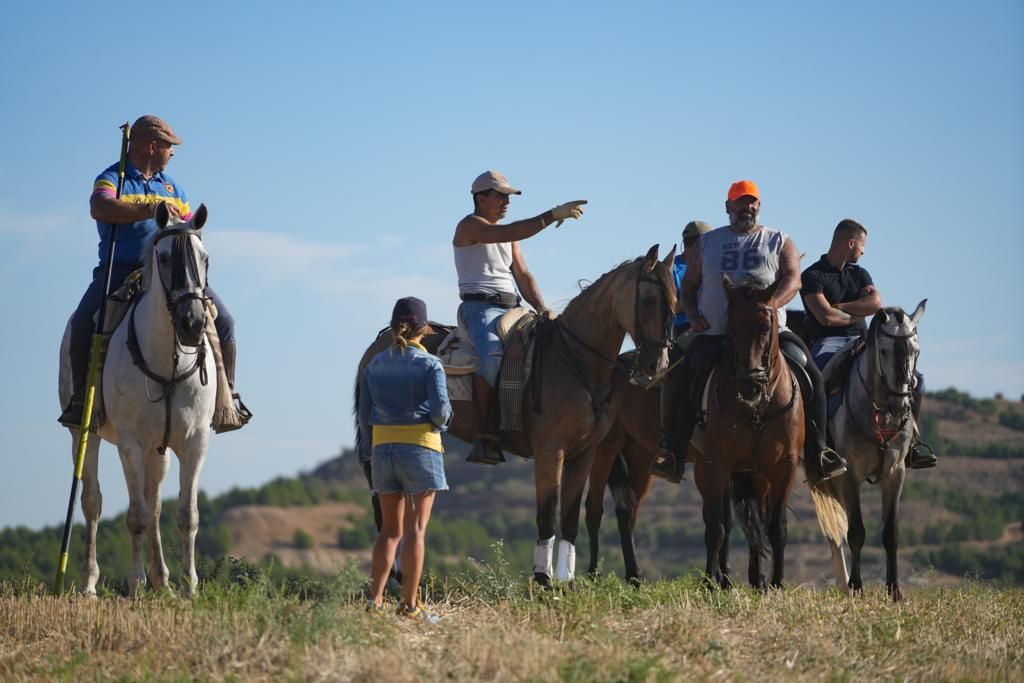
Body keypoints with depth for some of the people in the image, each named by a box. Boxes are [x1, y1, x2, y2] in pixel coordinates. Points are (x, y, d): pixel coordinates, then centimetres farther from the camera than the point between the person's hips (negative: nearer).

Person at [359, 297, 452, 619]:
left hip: (383, 448, 4)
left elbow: (364, 417, 8)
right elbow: (440, 411, -16)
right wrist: (443, 419, 7)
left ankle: (374, 600, 8)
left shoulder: (374, 365, 7)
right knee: (415, 529, -2)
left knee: (390, 529, 14)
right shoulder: (429, 364, -7)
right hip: (420, 447, -4)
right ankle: (409, 604, -5)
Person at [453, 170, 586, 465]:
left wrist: (542, 310, 3)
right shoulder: (469, 226, -2)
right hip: (480, 307, -9)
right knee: (493, 354, -35)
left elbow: (523, 276, 20)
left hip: (511, 308, 9)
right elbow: (510, 233, -20)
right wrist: (553, 215, -24)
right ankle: (485, 435, -36)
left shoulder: (507, 234, 23)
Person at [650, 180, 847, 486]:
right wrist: (693, 316, -3)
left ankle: (817, 456, -9)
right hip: (714, 334, 1)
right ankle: (672, 454, -10)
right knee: (684, 380, -19)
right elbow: (688, 285, 17)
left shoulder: (779, 242, 11)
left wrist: (772, 303, -22)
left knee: (811, 377, -16)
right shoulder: (708, 243, 16)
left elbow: (793, 279, -2)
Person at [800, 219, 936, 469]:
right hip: (828, 343, -6)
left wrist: (840, 308, -7)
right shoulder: (812, 276, -1)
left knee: (913, 378, -8)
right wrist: (858, 314, 1)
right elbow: (826, 317, -14)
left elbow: (876, 303, 1)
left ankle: (910, 440, -3)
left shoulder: (859, 274, 20)